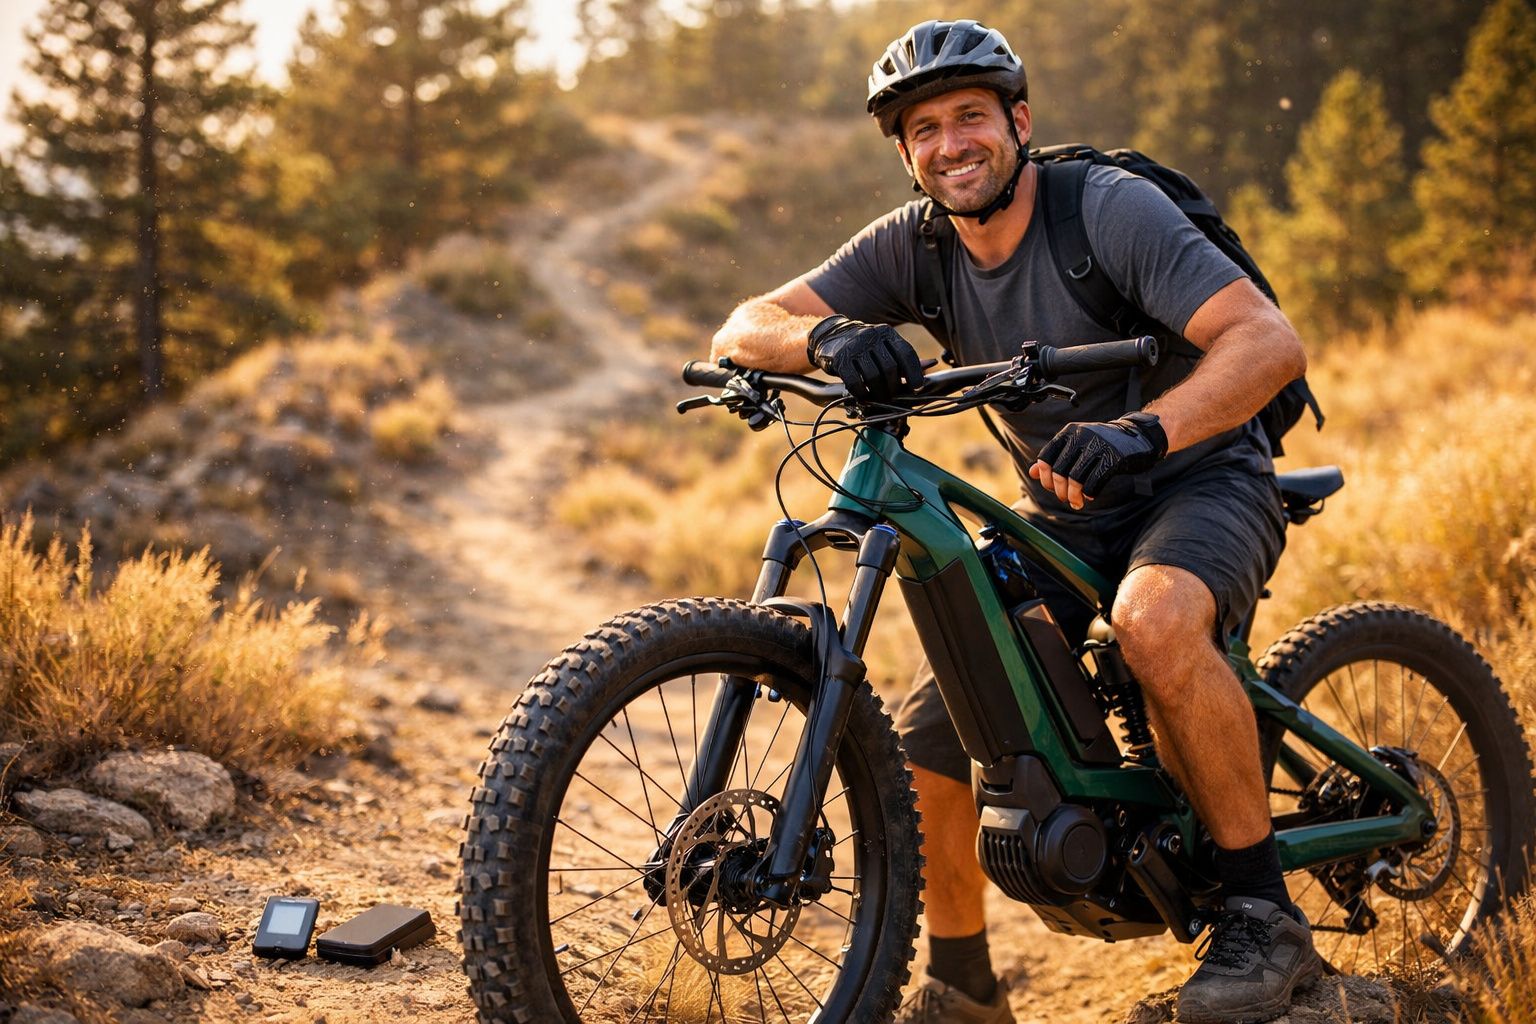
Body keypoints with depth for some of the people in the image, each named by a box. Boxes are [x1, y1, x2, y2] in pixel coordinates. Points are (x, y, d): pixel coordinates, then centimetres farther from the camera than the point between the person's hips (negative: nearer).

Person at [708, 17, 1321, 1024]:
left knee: (1156, 618, -39)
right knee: (925, 746, -7)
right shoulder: (914, 244, -5)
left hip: (1198, 480, -5)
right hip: (1062, 515, 5)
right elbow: (746, 327, -12)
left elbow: (1270, 341, -29)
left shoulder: (1113, 208, -19)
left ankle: (1264, 915, -21)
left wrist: (1142, 430, -47)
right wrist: (828, 339, -36)